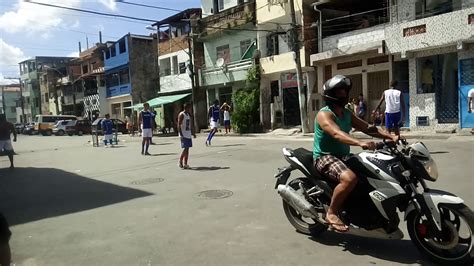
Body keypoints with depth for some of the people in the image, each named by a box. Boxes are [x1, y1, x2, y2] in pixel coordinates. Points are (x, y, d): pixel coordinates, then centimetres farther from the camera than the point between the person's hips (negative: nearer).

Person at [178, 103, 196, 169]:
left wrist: (193, 133, 19)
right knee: (185, 148, -11)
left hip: (189, 134, 8)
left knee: (187, 149, 7)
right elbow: (179, 125, -17)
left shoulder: (189, 114, 15)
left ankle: (185, 163, 11)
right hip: (184, 135, -8)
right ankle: (180, 162, 1)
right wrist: (181, 135, -23)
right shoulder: (181, 115, -11)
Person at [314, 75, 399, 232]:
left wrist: (391, 137, -7)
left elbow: (367, 128, 7)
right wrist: (360, 143, -48)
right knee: (350, 178, -34)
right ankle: (331, 213, -16)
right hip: (325, 157, -9)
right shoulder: (324, 114, -15)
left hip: (343, 155, 9)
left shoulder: (347, 114, 12)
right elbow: (337, 134, -33)